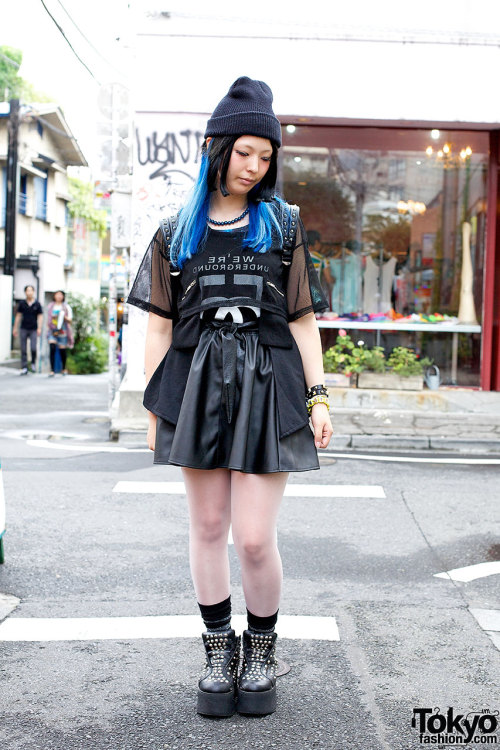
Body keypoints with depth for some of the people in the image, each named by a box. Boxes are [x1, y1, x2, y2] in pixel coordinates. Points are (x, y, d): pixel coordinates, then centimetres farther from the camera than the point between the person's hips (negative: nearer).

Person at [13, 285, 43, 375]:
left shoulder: (37, 304, 1)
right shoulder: (22, 303, 4)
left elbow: (40, 316, 1)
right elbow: (18, 316, 9)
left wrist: (39, 328, -9)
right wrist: (15, 328, 8)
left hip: (33, 330, -1)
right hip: (23, 329, 1)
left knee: (33, 348, -11)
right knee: (23, 350, 1)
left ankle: (33, 363, 15)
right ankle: (24, 368, 7)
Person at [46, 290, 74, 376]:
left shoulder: (66, 307, 5)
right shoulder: (50, 306, 12)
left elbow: (70, 319, 4)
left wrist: (65, 317, -15)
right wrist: (48, 328, 12)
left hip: (62, 330, -1)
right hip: (52, 330, 1)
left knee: (62, 350, 3)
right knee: (52, 348, -15)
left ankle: (64, 368, 26)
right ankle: (52, 370, -14)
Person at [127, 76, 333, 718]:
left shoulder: (282, 227, 8)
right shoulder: (175, 234, 8)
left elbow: (302, 321, 7)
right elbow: (159, 326, 9)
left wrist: (318, 396, 0)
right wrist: (156, 407, 6)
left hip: (267, 386, -1)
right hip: (197, 383, 2)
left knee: (254, 538, -5)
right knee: (208, 527, 8)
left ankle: (262, 650, 20)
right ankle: (219, 651, 24)